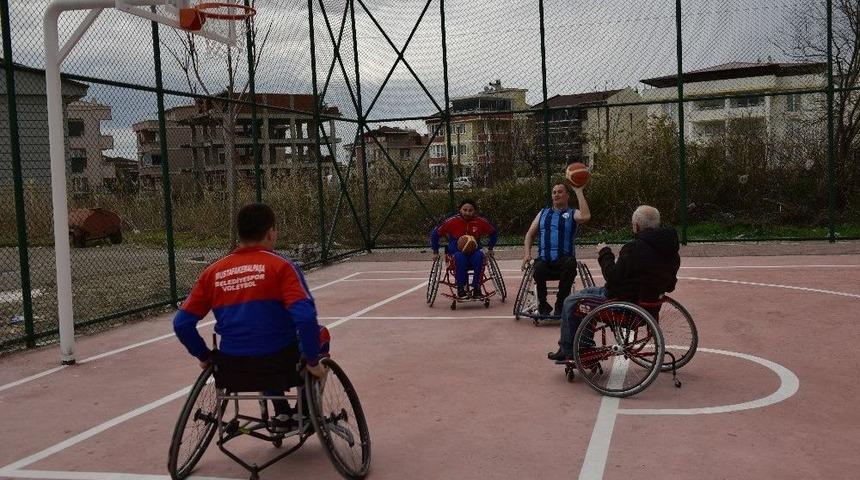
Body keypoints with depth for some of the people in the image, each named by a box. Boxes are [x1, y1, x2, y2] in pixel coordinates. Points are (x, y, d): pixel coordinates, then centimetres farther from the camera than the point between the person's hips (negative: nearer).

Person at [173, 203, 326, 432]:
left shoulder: (213, 272, 2)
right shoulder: (280, 266, -10)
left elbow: (182, 323, 2)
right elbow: (305, 317, -21)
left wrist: (204, 357, 15)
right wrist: (313, 362, -9)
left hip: (232, 369, 4)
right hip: (279, 364, -4)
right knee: (318, 335, 26)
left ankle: (282, 414, 35)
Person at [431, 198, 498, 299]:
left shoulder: (481, 222, -3)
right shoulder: (452, 221, -8)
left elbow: (494, 233, 16)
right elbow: (435, 233, 4)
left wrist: (490, 249, 9)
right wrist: (435, 252, 4)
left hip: (474, 254, 1)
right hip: (456, 253, -1)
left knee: (479, 256, -33)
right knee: (460, 257, -36)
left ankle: (476, 289, -25)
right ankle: (460, 289, -27)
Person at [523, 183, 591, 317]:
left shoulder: (573, 214, 10)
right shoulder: (543, 213, 22)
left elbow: (586, 216, -14)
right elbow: (530, 234, 19)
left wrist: (578, 192, -11)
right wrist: (527, 253, 1)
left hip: (564, 260, -1)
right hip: (545, 260, 1)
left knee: (570, 263, -37)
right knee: (539, 267, -35)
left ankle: (560, 304, -20)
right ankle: (543, 304, -12)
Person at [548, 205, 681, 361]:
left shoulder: (634, 249, -26)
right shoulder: (672, 252, 0)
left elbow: (613, 278, -20)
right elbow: (669, 286, 9)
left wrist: (605, 254, -6)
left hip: (623, 301, -9)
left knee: (571, 302, 8)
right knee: (587, 293, 28)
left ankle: (567, 350, 18)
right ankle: (585, 346, 30)